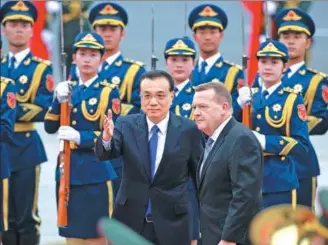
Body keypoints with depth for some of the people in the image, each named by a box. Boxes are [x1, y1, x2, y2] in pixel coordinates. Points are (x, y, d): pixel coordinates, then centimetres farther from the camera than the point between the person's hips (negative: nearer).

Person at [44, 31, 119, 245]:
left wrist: (80, 137, -22)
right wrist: (59, 100, -9)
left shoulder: (109, 92, -2)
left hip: (94, 171, -5)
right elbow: (50, 127, 7)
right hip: (68, 170, 5)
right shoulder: (68, 89, 14)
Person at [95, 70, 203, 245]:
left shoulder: (188, 130, -1)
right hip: (129, 223, 1)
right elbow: (105, 154, -15)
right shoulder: (126, 125, 0)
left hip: (172, 225, -1)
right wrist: (107, 138, -38)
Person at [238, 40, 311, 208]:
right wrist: (240, 105, -11)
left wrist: (266, 142, -18)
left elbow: (302, 146, -8)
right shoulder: (250, 96, 11)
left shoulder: (292, 99, -3)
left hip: (279, 181, -4)